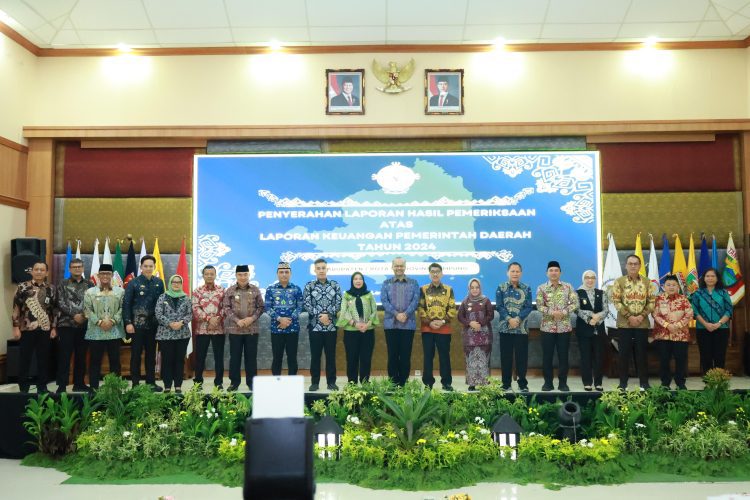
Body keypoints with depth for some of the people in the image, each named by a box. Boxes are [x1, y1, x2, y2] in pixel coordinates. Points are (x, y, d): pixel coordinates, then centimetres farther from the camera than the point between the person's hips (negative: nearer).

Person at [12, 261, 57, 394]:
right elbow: (16, 308, -2)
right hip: (26, 329, -2)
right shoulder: (22, 287, -2)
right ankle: (23, 387, 17)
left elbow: (54, 309, 8)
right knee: (25, 359, 5)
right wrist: (16, 327, -7)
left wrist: (54, 328, 3)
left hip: (45, 329, 2)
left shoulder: (51, 289, 6)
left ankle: (42, 386, 18)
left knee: (43, 359, 8)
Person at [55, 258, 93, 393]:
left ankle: (79, 383, 17)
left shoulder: (89, 284, 10)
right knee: (64, 356, -2)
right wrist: (74, 315, -14)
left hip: (84, 325, 3)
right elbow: (60, 303, -5)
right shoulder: (63, 284, 4)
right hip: (66, 324, -2)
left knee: (81, 356, 8)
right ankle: (62, 385, 4)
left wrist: (86, 315, -10)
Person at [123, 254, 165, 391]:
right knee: (136, 354, 4)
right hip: (137, 323, -4)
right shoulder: (134, 283, -5)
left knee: (151, 353, 11)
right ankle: (135, 383, 12)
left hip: (153, 323, 4)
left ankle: (151, 382, 20)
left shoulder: (159, 282, 6)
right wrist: (128, 323, -11)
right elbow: (126, 304, -6)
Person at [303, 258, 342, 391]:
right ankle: (314, 382, 13)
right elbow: (306, 304, -5)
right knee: (315, 355, 5)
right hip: (315, 326, -1)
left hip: (331, 326, 1)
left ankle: (331, 382, 14)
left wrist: (328, 315, -13)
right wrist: (320, 315, -14)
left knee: (331, 355, 6)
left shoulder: (335, 285, 6)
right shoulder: (309, 286, 2)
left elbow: (338, 303, 0)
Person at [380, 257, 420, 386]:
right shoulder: (386, 283, 9)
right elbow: (384, 301, -2)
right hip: (391, 324, 0)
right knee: (392, 355, 3)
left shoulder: (413, 283, 9)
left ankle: (403, 384, 10)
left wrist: (405, 314, -17)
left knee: (405, 355, 2)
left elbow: (416, 301, -2)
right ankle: (393, 384, 10)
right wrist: (396, 314, -16)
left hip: (408, 324, 0)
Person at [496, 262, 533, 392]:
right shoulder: (501, 288, 3)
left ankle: (523, 384, 14)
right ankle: (506, 384, 14)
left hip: (522, 328, 0)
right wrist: (509, 319, -16)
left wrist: (518, 319, -16)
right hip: (505, 328, 0)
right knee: (506, 357, 5)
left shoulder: (526, 288, 4)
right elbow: (499, 306, -4)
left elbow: (528, 307, -3)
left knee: (522, 357, 4)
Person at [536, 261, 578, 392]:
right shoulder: (541, 288, 1)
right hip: (547, 327, 0)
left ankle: (563, 383, 14)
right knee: (547, 356, 4)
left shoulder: (568, 287, 3)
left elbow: (575, 303, -3)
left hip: (564, 327, 0)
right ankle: (548, 382, 14)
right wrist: (552, 312, -18)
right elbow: (539, 306, -5)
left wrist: (563, 312, -16)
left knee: (563, 356, 5)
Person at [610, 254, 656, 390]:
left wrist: (642, 315, -10)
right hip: (624, 323, -2)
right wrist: (629, 316, -14)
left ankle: (644, 382, 16)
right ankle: (623, 383, 10)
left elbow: (651, 301, 4)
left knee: (641, 354, 6)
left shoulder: (646, 281, 6)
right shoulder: (619, 281, -1)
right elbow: (616, 301, -6)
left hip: (643, 324, 2)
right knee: (624, 354, 2)